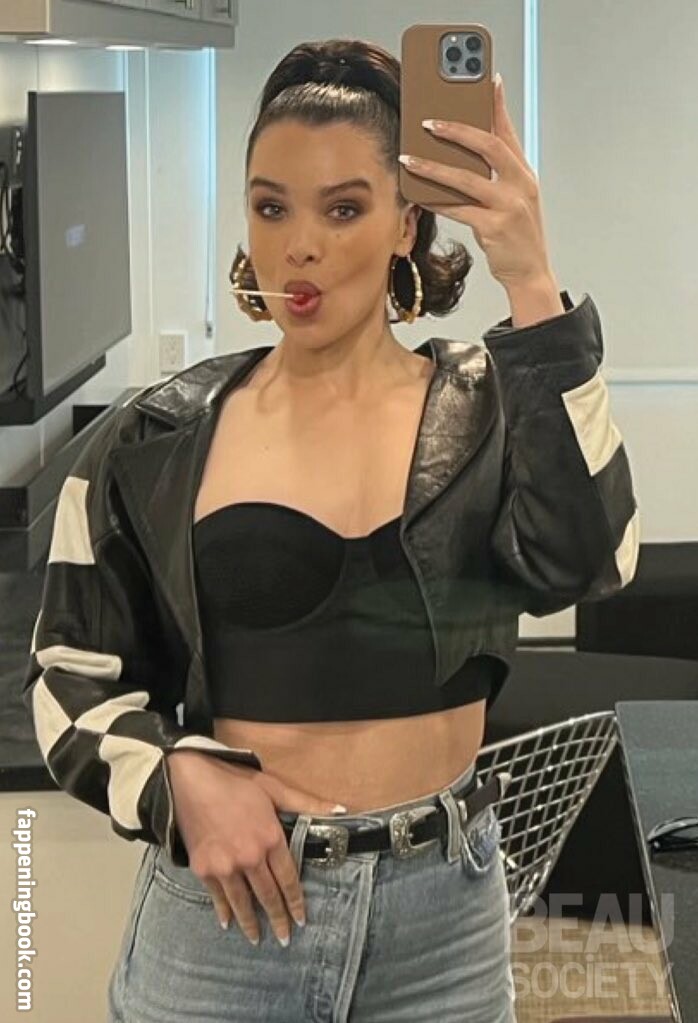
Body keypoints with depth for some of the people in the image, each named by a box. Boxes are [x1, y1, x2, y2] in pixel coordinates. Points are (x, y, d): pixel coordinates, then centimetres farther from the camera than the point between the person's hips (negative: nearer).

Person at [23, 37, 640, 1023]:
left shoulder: (486, 409, -3)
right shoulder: (159, 442, -2)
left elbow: (581, 560, -22)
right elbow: (71, 671, 5)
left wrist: (533, 293, -28)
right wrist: (180, 775, -13)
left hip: (444, 909, 1)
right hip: (222, 906, 0)